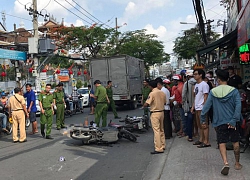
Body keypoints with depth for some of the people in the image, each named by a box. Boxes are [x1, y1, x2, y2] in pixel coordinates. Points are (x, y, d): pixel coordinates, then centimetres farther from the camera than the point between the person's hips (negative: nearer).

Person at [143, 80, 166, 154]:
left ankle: (159, 149, -7)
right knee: (161, 130, 18)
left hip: (155, 113, -7)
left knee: (156, 131, -6)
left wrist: (144, 105, 4)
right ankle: (163, 145, 27)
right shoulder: (162, 93, 5)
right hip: (162, 112, 8)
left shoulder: (152, 93, -16)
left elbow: (146, 104, -18)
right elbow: (165, 102, 16)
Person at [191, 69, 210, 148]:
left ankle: (206, 142, -1)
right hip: (197, 108, 9)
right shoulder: (196, 85, 16)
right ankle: (201, 139, 25)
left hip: (202, 108, -9)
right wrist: (193, 106, 15)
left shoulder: (204, 84, -12)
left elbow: (206, 97, -15)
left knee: (204, 125, -5)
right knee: (199, 125, 15)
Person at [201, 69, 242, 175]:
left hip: (220, 122, 0)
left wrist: (203, 120, 7)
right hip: (232, 122, 1)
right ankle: (237, 163, 26)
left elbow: (206, 107, -3)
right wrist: (234, 120, -15)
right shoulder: (234, 91, -6)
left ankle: (225, 163, -15)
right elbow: (238, 106, -16)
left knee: (222, 143, 4)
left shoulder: (213, 92, -3)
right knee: (235, 142, 15)